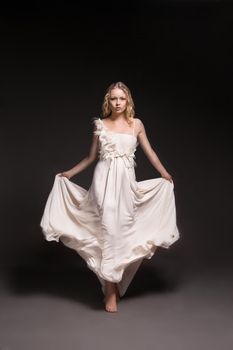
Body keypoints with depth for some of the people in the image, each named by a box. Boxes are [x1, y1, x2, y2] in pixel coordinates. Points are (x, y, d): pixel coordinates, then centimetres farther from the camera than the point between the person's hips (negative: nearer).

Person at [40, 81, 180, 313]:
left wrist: (166, 176, 13)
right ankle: (111, 290, -2)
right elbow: (91, 158, 13)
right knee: (108, 227, -8)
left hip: (126, 182, 1)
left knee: (122, 228, 0)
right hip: (104, 179, -1)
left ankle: (113, 284, 16)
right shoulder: (100, 125, 6)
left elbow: (150, 153, 13)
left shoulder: (136, 124, 8)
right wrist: (69, 173, 11)